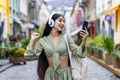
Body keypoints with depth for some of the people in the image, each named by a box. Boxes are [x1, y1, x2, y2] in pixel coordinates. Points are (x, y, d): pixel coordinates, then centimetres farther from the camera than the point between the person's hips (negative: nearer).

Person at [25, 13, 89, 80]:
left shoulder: (66, 37, -1)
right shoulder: (43, 41, 2)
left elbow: (77, 52, -5)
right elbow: (29, 54, 1)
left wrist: (84, 40, -21)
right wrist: (32, 40, 3)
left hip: (65, 73, 0)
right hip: (50, 74, 1)